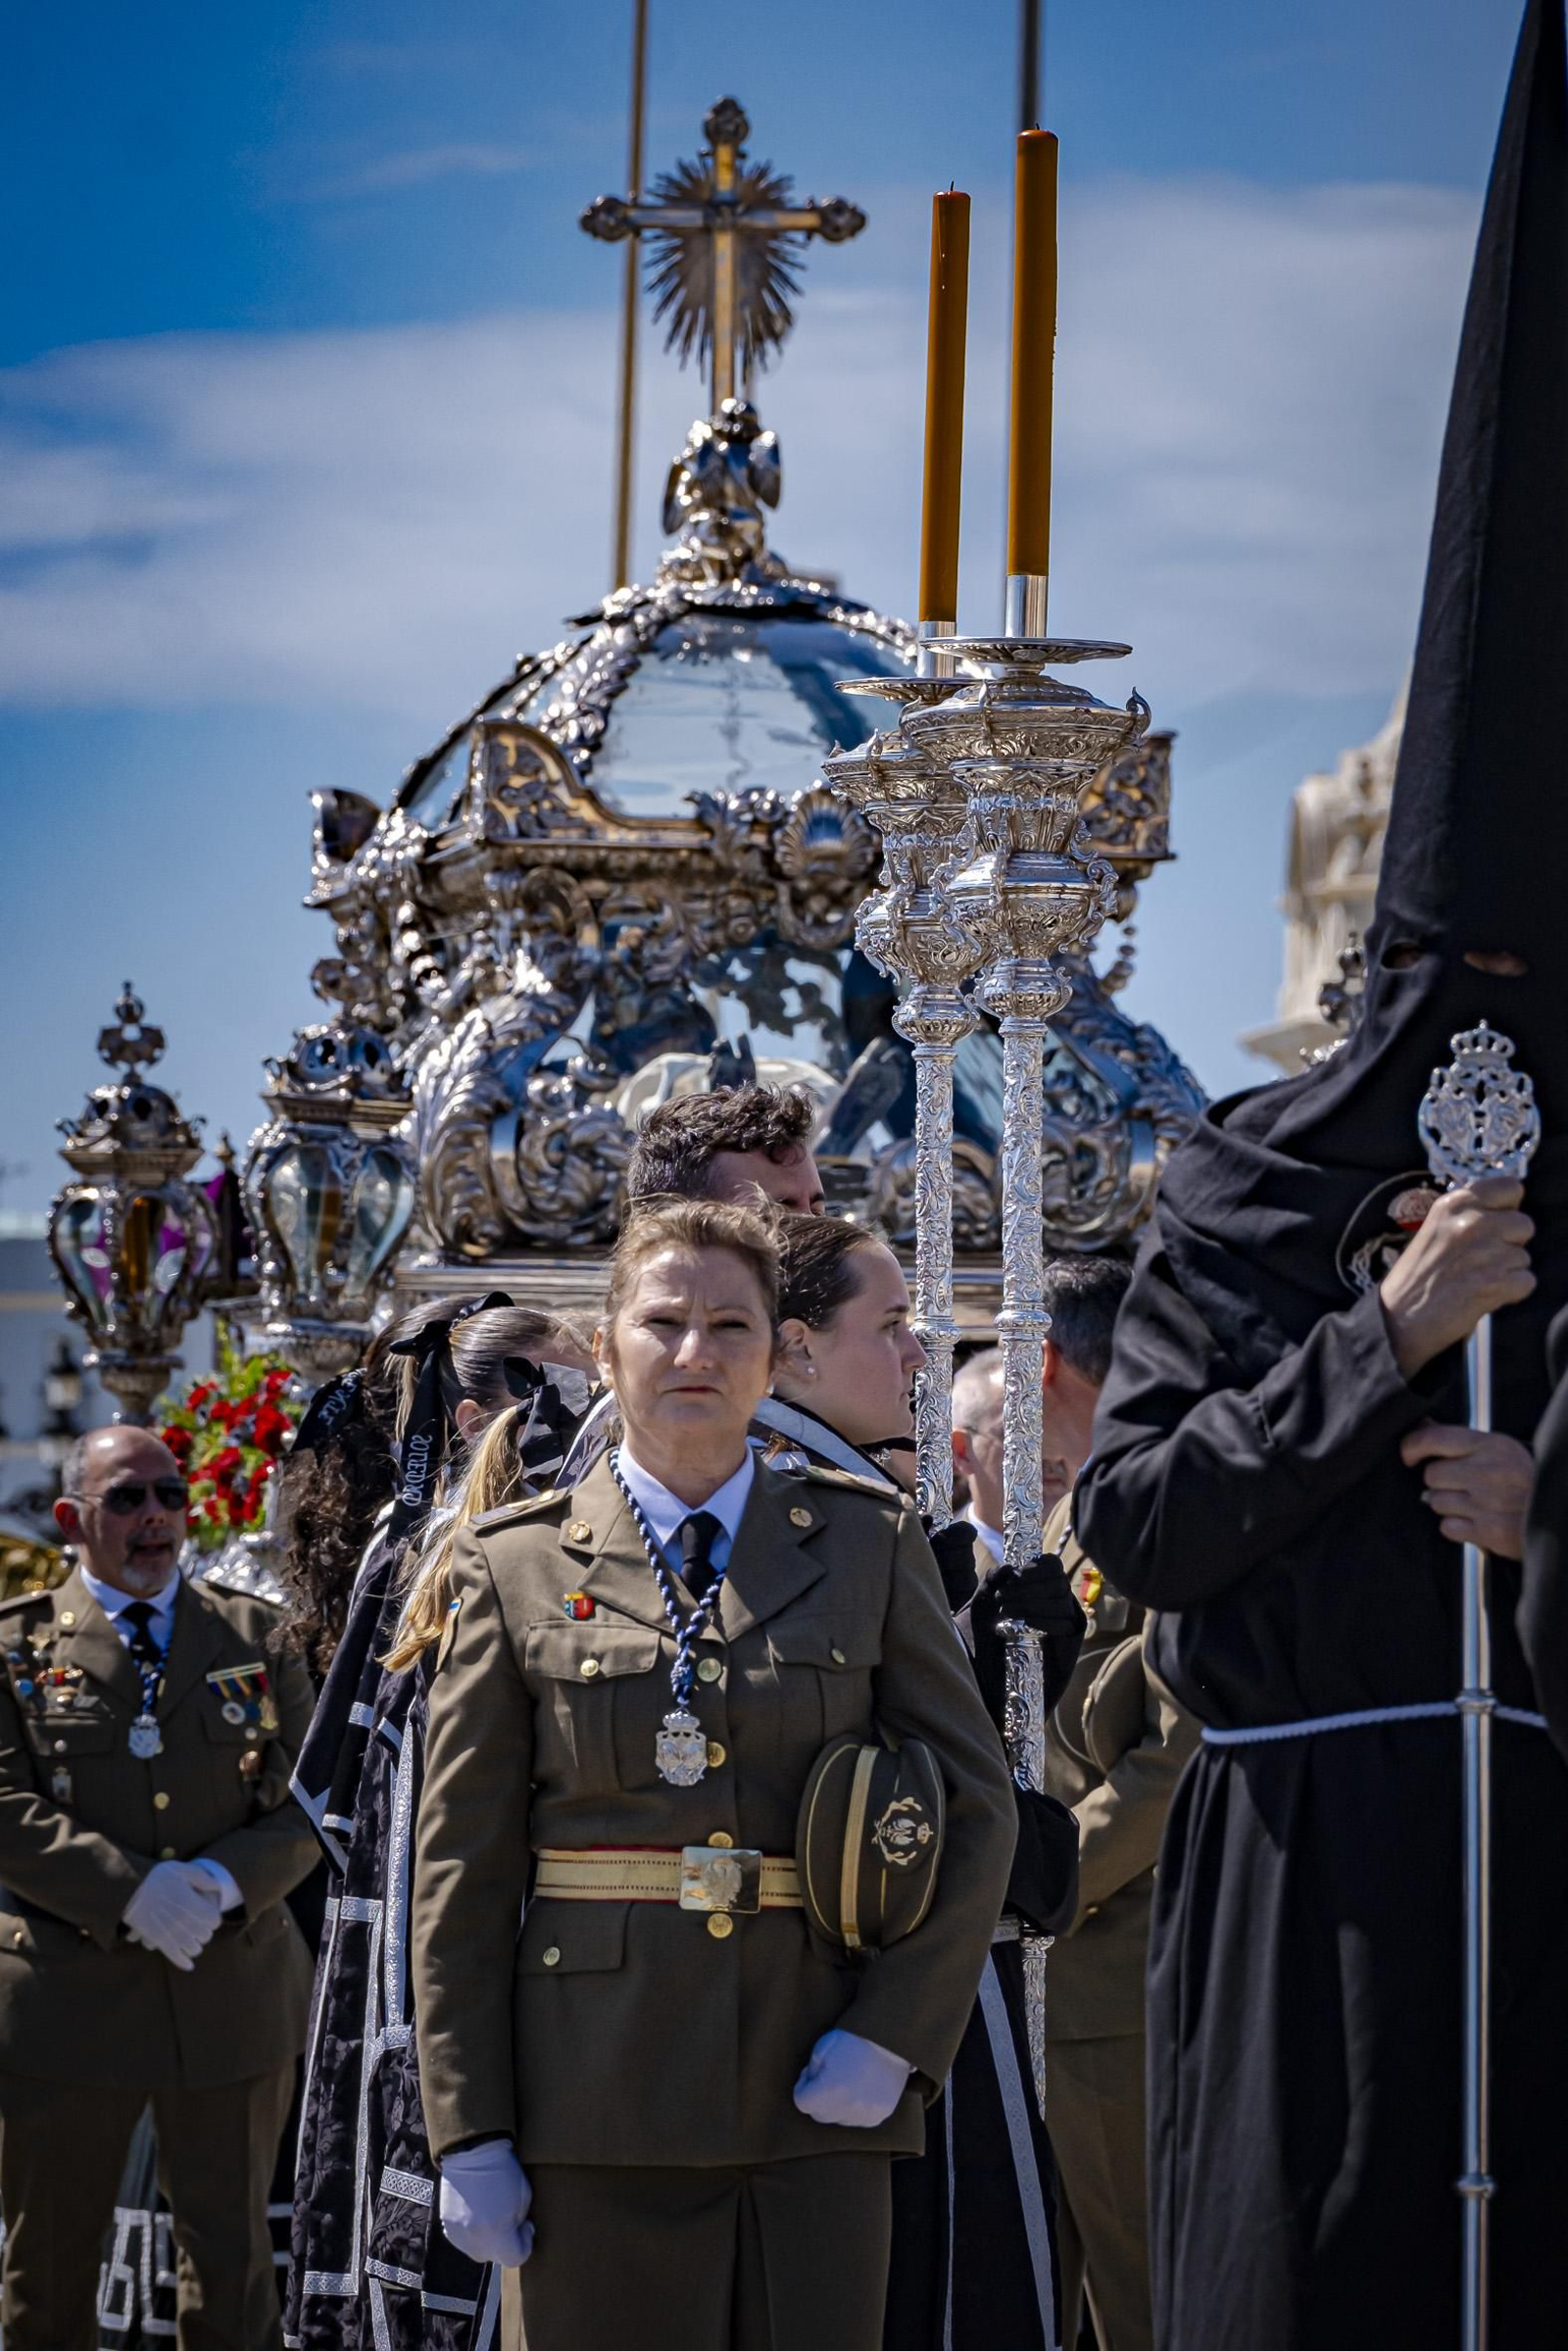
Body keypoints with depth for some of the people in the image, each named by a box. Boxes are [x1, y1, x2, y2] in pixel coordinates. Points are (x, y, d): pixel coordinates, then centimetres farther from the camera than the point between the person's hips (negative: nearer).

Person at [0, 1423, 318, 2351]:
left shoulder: (257, 1636, 10)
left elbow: (308, 1802, 4)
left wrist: (223, 1882, -15)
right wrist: (132, 1892, -19)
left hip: (234, 1994, 2)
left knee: (232, 2260, 7)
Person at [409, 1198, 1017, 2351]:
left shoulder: (871, 1545, 7)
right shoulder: (518, 1565, 5)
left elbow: (976, 1805, 6)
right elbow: (463, 1863, 4)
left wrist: (895, 2036, -6)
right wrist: (469, 2128, -2)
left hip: (818, 2089, 1)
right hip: (600, 2094, -1)